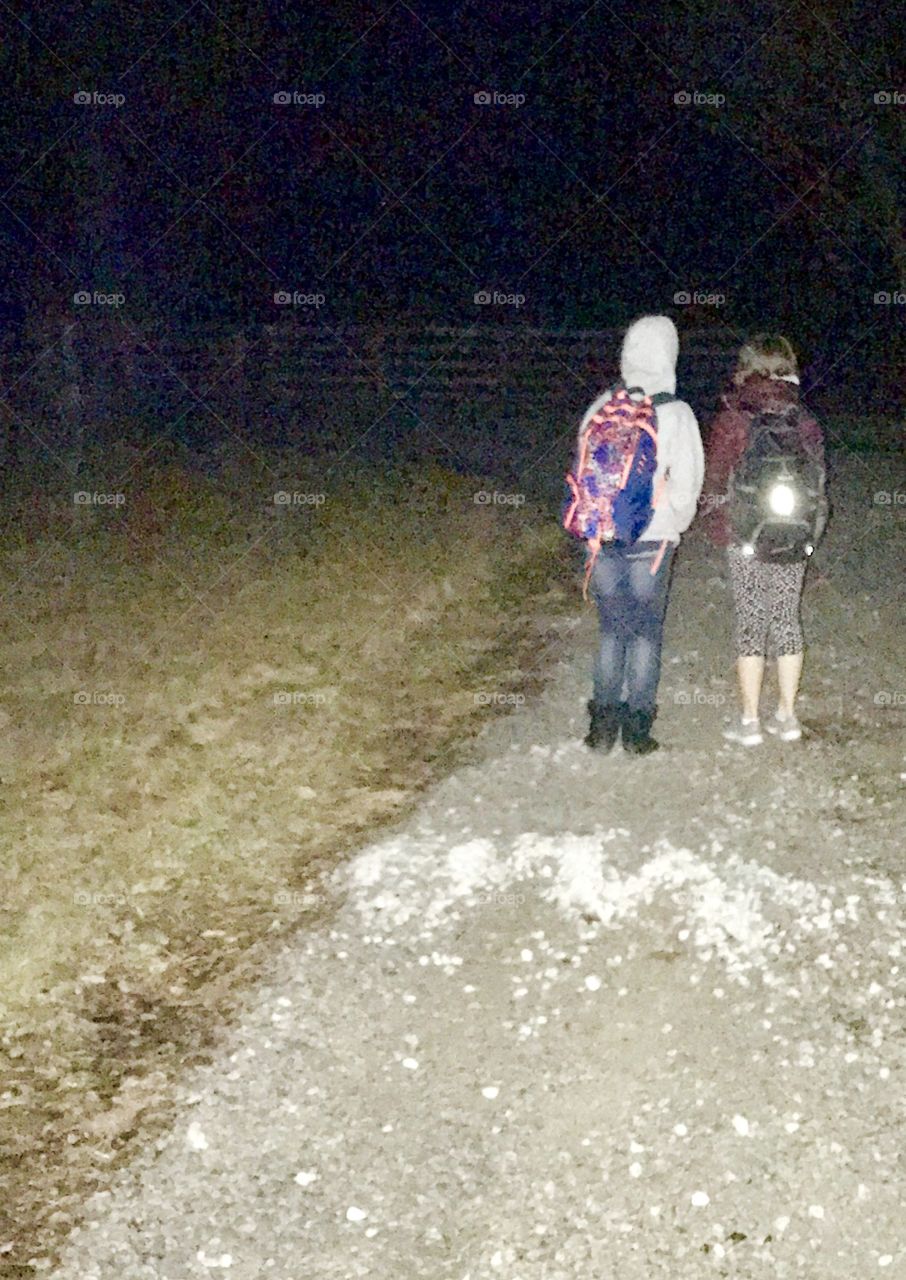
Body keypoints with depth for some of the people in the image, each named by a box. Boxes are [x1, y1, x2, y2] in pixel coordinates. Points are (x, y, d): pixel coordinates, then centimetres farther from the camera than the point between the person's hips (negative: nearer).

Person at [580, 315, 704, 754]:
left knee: (611, 630, 14)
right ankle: (637, 731, 11)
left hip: (604, 537, 3)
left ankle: (603, 727, 15)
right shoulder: (676, 415, -10)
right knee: (646, 633, 8)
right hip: (652, 539, -2)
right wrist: (675, 524, 12)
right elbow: (686, 484, -6)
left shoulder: (601, 408, -2)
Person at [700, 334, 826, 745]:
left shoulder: (731, 421, -9)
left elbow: (715, 483, -6)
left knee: (749, 622, 3)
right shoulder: (806, 423, 1)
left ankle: (749, 721, 6)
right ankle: (786, 716, 17)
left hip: (746, 540, -3)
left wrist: (718, 527, 10)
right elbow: (817, 482, 7)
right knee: (787, 619, 12)